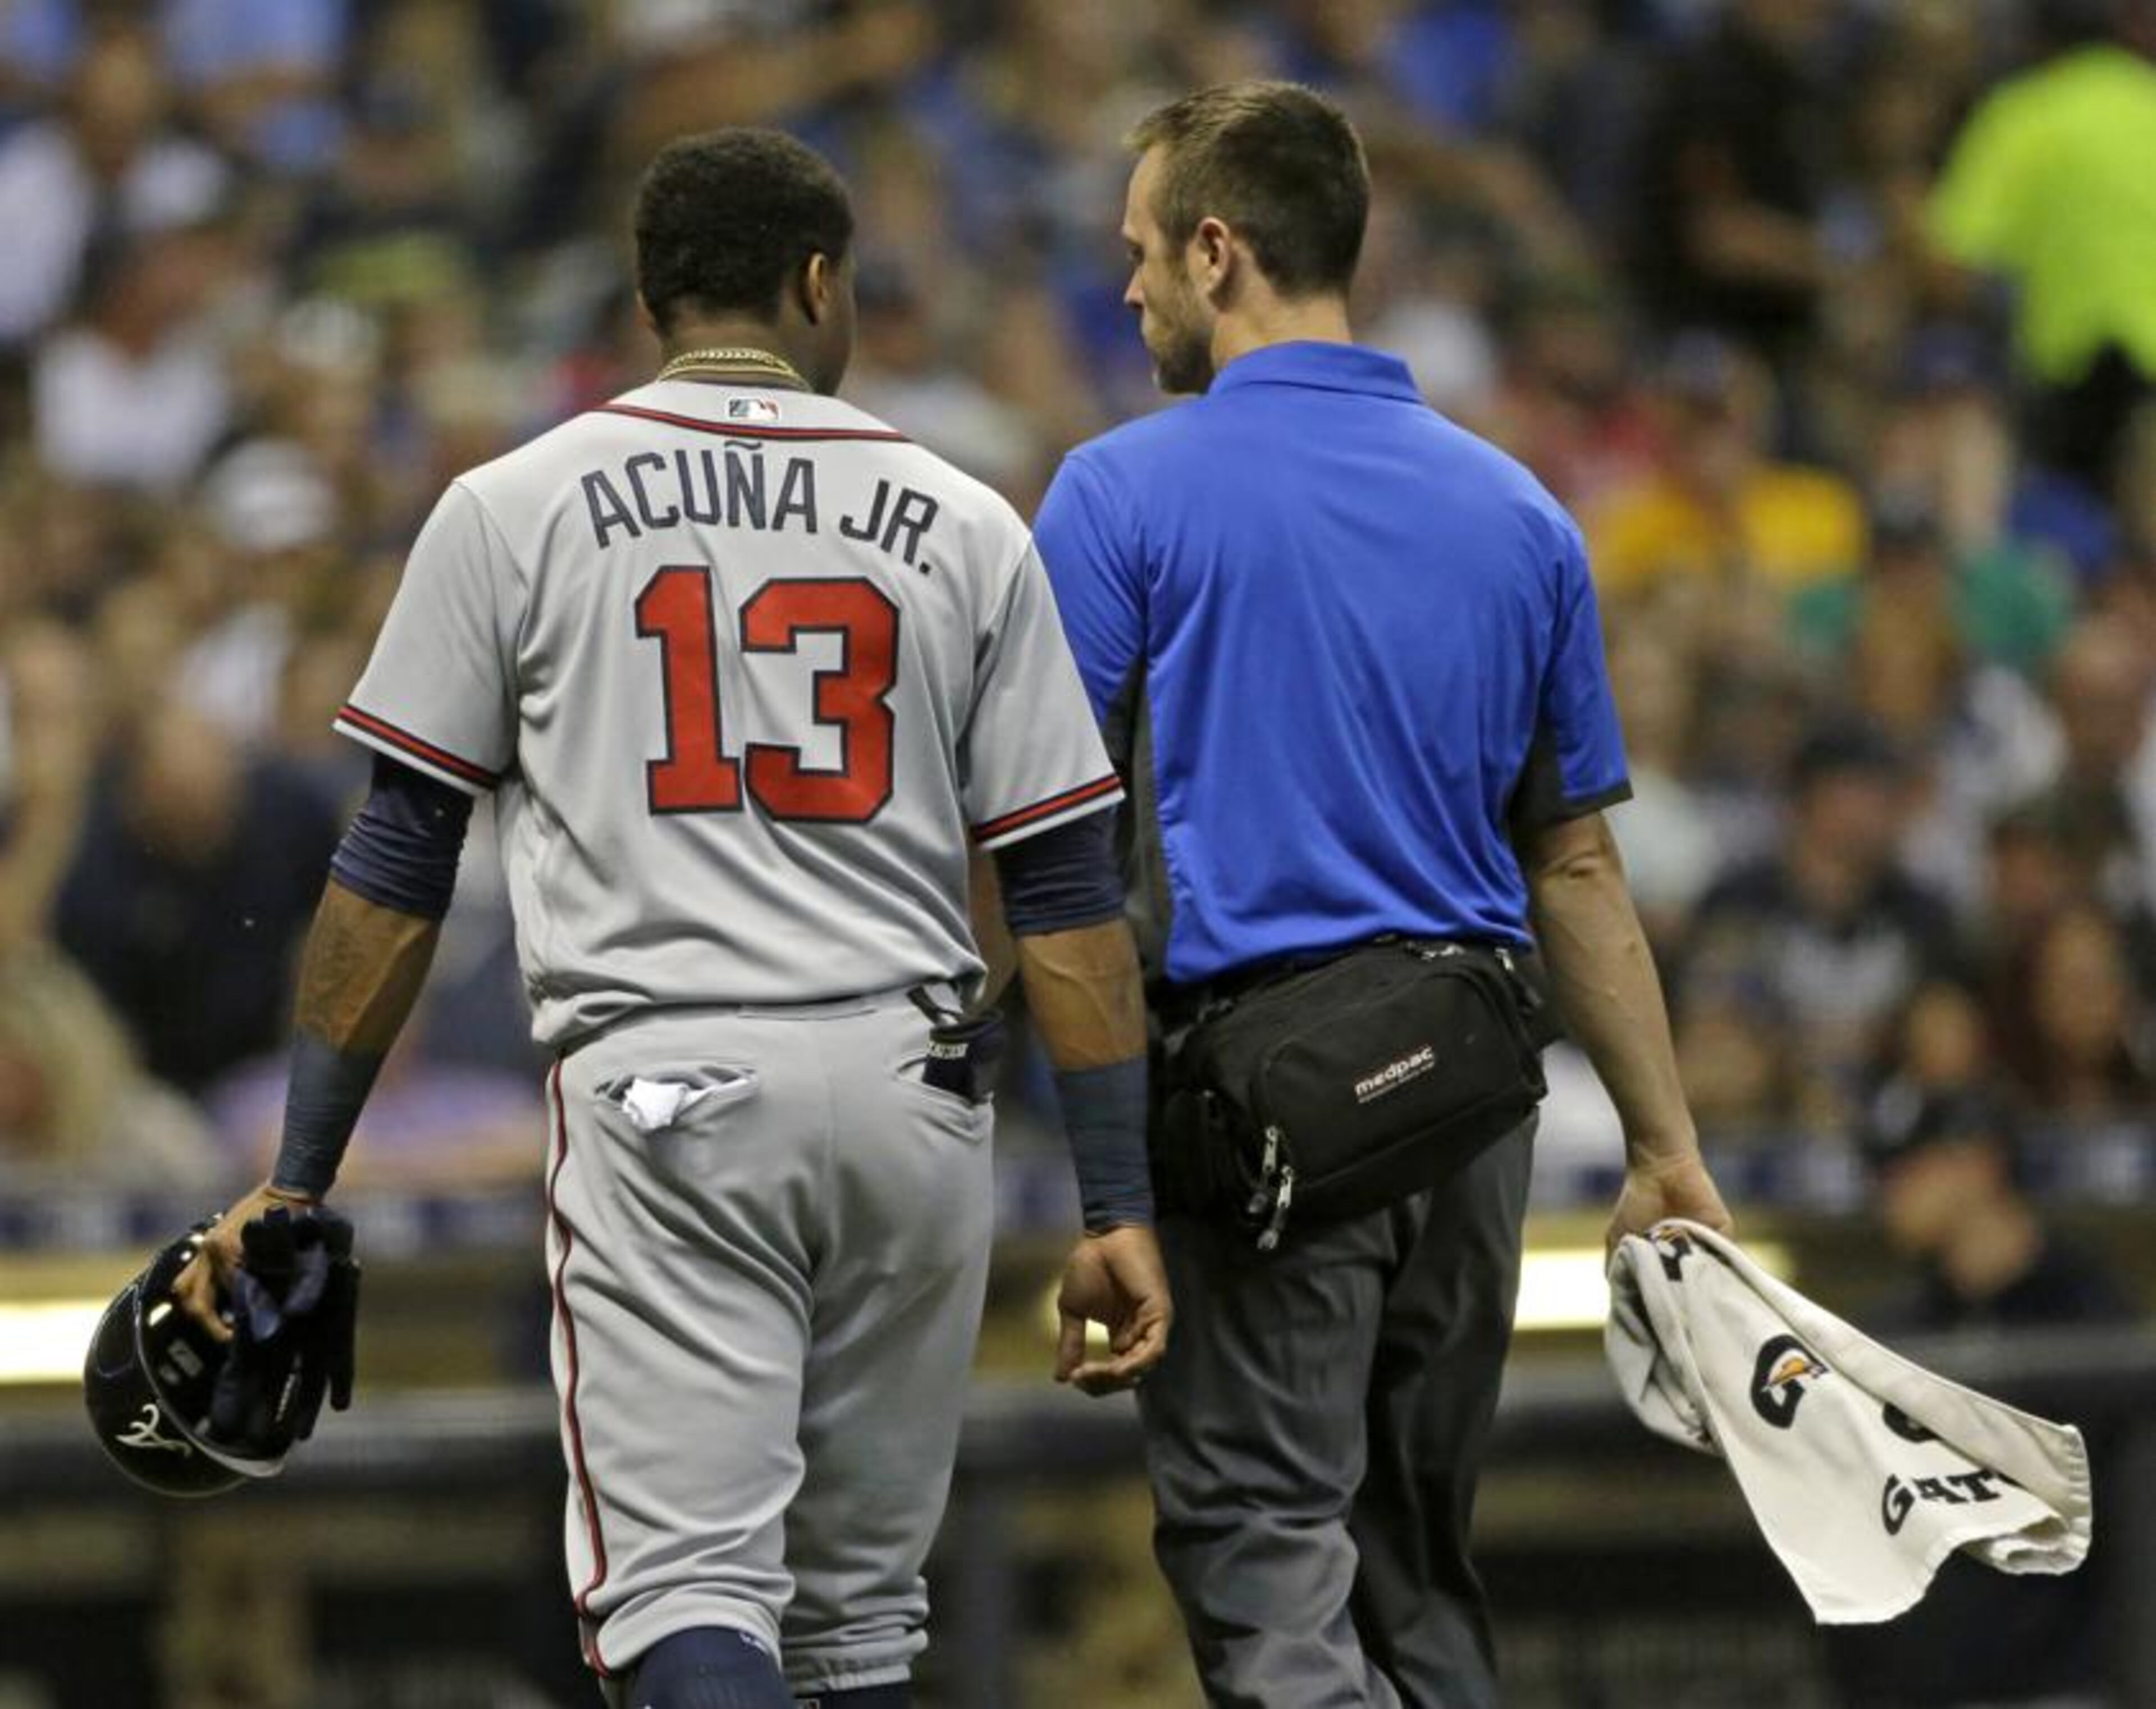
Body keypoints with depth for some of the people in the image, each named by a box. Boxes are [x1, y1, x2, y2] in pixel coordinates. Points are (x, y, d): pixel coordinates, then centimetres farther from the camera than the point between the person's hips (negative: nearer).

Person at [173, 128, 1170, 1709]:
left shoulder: (514, 511, 3)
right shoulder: (961, 525, 7)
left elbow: (397, 866, 2)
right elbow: (1066, 892, 4)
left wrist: (299, 1173, 6)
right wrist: (1120, 1206, 6)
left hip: (659, 1090, -2)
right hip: (909, 1094, 2)